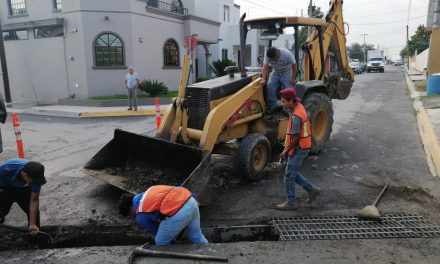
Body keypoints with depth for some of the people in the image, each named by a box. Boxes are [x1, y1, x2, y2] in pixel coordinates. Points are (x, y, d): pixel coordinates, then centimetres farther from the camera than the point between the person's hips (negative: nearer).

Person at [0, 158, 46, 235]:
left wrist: (32, 224, -28)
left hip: (23, 188, 2)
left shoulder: (35, 175, -33)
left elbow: (34, 200, -26)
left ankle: (35, 235, 14)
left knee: (34, 211, -4)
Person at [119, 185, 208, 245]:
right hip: (190, 200, 8)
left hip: (178, 213, -8)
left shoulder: (140, 216, 12)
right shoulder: (149, 192, 30)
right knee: (196, 236, 27)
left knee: (161, 243, 18)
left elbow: (155, 231, 25)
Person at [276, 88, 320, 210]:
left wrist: (286, 151, -11)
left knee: (289, 176, 3)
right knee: (293, 172, 20)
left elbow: (295, 138, -24)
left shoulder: (296, 116, -26)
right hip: (301, 147, 10)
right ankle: (312, 190, 27)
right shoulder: (299, 106, 5)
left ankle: (291, 203, 16)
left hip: (298, 149, -10)